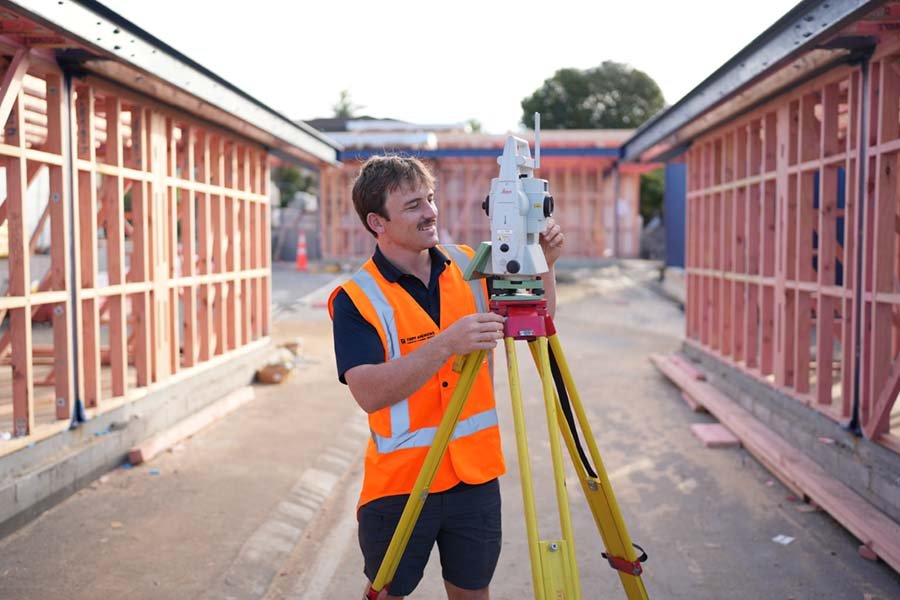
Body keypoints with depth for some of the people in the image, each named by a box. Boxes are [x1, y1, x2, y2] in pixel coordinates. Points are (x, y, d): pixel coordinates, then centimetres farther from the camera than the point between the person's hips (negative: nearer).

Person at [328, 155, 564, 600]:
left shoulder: (470, 267, 1)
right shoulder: (355, 298, -13)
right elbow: (369, 392, -26)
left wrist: (543, 265, -7)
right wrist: (447, 344, -36)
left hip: (476, 474, 4)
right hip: (398, 483, -3)